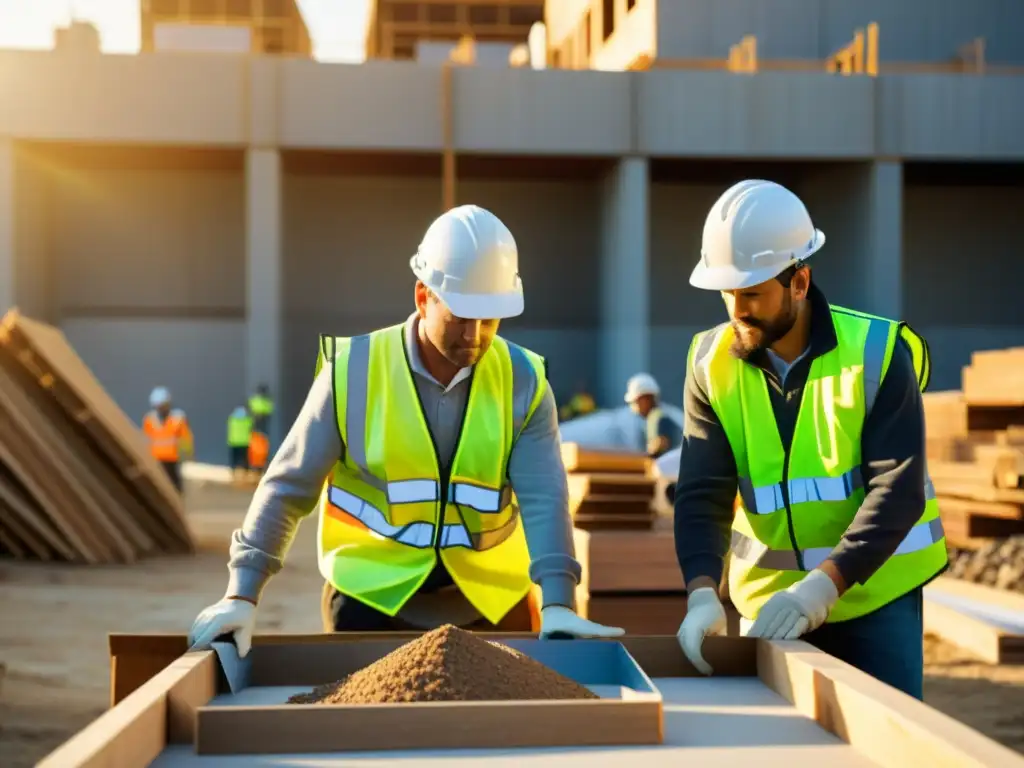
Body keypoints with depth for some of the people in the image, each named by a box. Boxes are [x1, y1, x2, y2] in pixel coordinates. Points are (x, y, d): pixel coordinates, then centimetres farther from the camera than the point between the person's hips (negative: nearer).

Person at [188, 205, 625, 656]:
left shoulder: (523, 382, -5)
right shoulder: (354, 371, -9)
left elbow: (543, 498, -13)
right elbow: (288, 487, -6)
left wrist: (558, 605, -26)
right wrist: (243, 595, -13)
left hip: (491, 601, 2)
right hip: (369, 597, -1)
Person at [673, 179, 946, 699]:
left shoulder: (877, 352, -14)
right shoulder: (712, 362, -6)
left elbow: (898, 490, -20)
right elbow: (702, 494, -11)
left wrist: (825, 584, -32)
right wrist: (702, 593, -27)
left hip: (875, 592, -3)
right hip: (769, 597, 3)